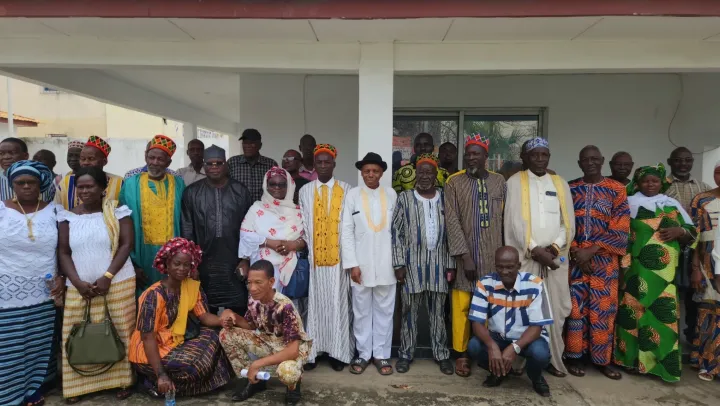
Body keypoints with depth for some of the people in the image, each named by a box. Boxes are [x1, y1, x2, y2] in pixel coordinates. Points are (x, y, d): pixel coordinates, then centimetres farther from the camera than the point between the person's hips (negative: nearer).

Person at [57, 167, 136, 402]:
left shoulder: (118, 213, -1)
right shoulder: (68, 217, 6)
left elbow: (126, 245, -7)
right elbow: (63, 253, 4)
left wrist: (107, 277, -14)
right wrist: (78, 282, -9)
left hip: (118, 284, -2)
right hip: (79, 287, 3)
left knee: (118, 333, 2)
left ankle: (122, 381, 13)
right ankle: (79, 385, 18)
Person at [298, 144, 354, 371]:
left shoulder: (346, 190, 2)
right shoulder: (305, 191, 8)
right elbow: (303, 224, 7)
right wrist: (306, 249, -1)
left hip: (338, 257, -1)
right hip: (313, 257, 2)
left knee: (338, 304, 3)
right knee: (315, 303, 5)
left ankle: (338, 352, 12)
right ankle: (312, 351, 14)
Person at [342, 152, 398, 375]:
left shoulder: (391, 195, 3)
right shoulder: (353, 195, -1)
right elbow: (347, 231, -2)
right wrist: (352, 264, -7)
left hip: (386, 263, 1)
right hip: (361, 263, -1)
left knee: (384, 310, 9)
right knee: (361, 311, 9)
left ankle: (382, 354, 21)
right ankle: (363, 354, 22)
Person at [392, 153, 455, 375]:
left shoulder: (445, 199, 7)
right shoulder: (405, 198, 1)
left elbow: (451, 232, 7)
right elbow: (397, 232, -2)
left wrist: (451, 264, 2)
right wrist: (399, 263, -8)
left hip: (438, 263, 2)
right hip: (412, 263, -1)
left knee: (438, 312, 10)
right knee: (410, 311, 7)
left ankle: (442, 355, 21)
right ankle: (406, 354, 19)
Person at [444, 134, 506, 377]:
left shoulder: (499, 182, 7)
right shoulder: (454, 182, -1)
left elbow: (505, 219, 7)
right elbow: (452, 222, -7)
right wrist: (465, 256, -13)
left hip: (493, 256, 2)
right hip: (464, 255, -2)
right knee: (461, 307, 2)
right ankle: (461, 354, 15)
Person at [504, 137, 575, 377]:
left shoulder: (561, 184, 14)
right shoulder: (515, 182, 3)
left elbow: (569, 222, 9)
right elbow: (514, 221, -6)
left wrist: (554, 246, -7)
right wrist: (535, 250, -12)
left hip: (556, 256, 3)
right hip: (524, 256, -3)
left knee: (556, 309, 5)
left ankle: (554, 360, 17)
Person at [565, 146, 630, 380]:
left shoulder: (616, 190, 2)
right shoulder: (570, 189, 5)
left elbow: (620, 230, -4)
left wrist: (591, 251, -12)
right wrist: (575, 251, -9)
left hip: (605, 259, 0)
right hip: (574, 257, 1)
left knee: (603, 308, 3)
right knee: (575, 307, 3)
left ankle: (602, 359, 17)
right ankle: (574, 357, 14)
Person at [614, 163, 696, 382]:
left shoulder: (673, 204, 14)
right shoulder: (629, 203, 7)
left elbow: (692, 234, 14)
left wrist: (679, 231, -8)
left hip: (664, 270, 2)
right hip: (636, 267, -2)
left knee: (663, 311, -2)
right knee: (634, 310, -2)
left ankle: (662, 360, 10)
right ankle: (634, 357, 9)